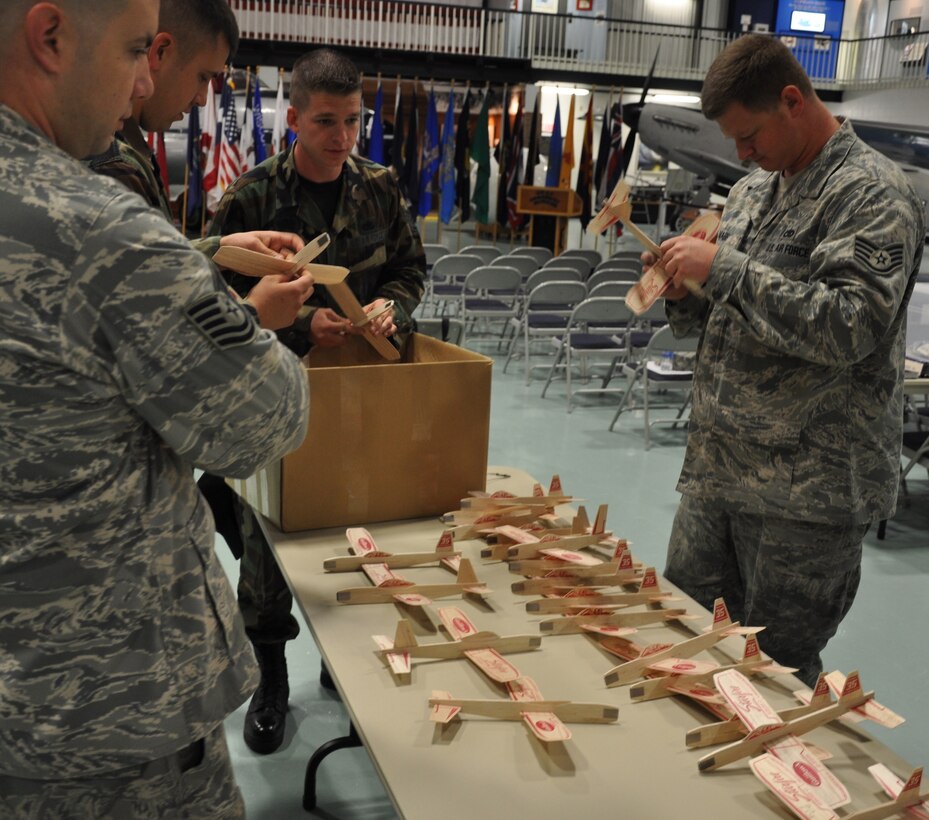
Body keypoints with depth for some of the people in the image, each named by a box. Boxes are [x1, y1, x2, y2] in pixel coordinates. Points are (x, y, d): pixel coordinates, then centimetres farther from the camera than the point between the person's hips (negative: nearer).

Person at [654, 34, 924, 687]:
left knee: (776, 673, 6)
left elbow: (848, 329, -24)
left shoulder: (873, 195, -10)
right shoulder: (751, 192, 14)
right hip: (717, 473, 7)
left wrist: (724, 268, -22)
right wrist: (683, 297, -1)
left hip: (806, 494, -7)